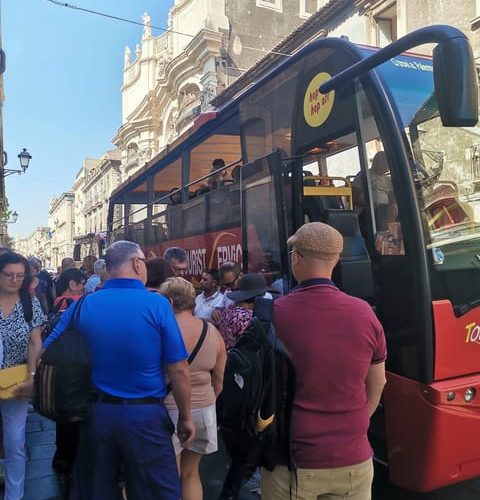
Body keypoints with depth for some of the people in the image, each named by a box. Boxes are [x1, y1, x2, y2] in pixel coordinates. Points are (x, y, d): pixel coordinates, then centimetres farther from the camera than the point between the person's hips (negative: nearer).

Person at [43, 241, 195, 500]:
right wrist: (185, 416, 0)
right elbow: (178, 370, -13)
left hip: (95, 413, 4)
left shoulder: (82, 306, -4)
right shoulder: (157, 304, -14)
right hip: (145, 415, -3)